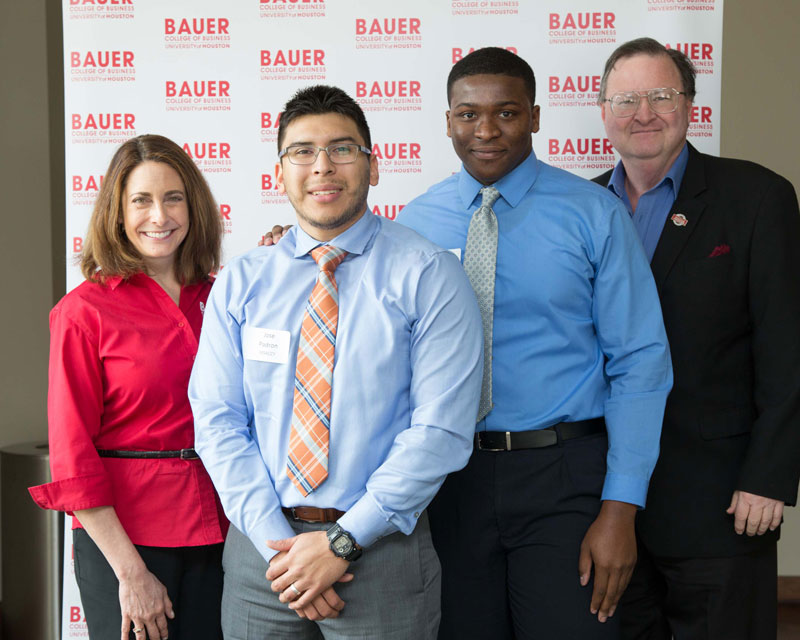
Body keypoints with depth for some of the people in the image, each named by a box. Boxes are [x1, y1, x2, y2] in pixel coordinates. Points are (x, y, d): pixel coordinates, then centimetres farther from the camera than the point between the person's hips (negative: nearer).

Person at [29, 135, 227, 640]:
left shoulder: (217, 297, 7)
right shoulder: (86, 309, -6)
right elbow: (73, 456, -8)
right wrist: (129, 570, -12)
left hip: (216, 533, 4)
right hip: (124, 534, -4)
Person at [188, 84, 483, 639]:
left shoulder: (429, 276, -5)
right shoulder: (240, 282, 6)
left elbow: (440, 430, -11)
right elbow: (217, 420, 1)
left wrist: (343, 543, -14)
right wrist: (275, 545, -10)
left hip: (382, 553, -2)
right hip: (260, 547, 3)